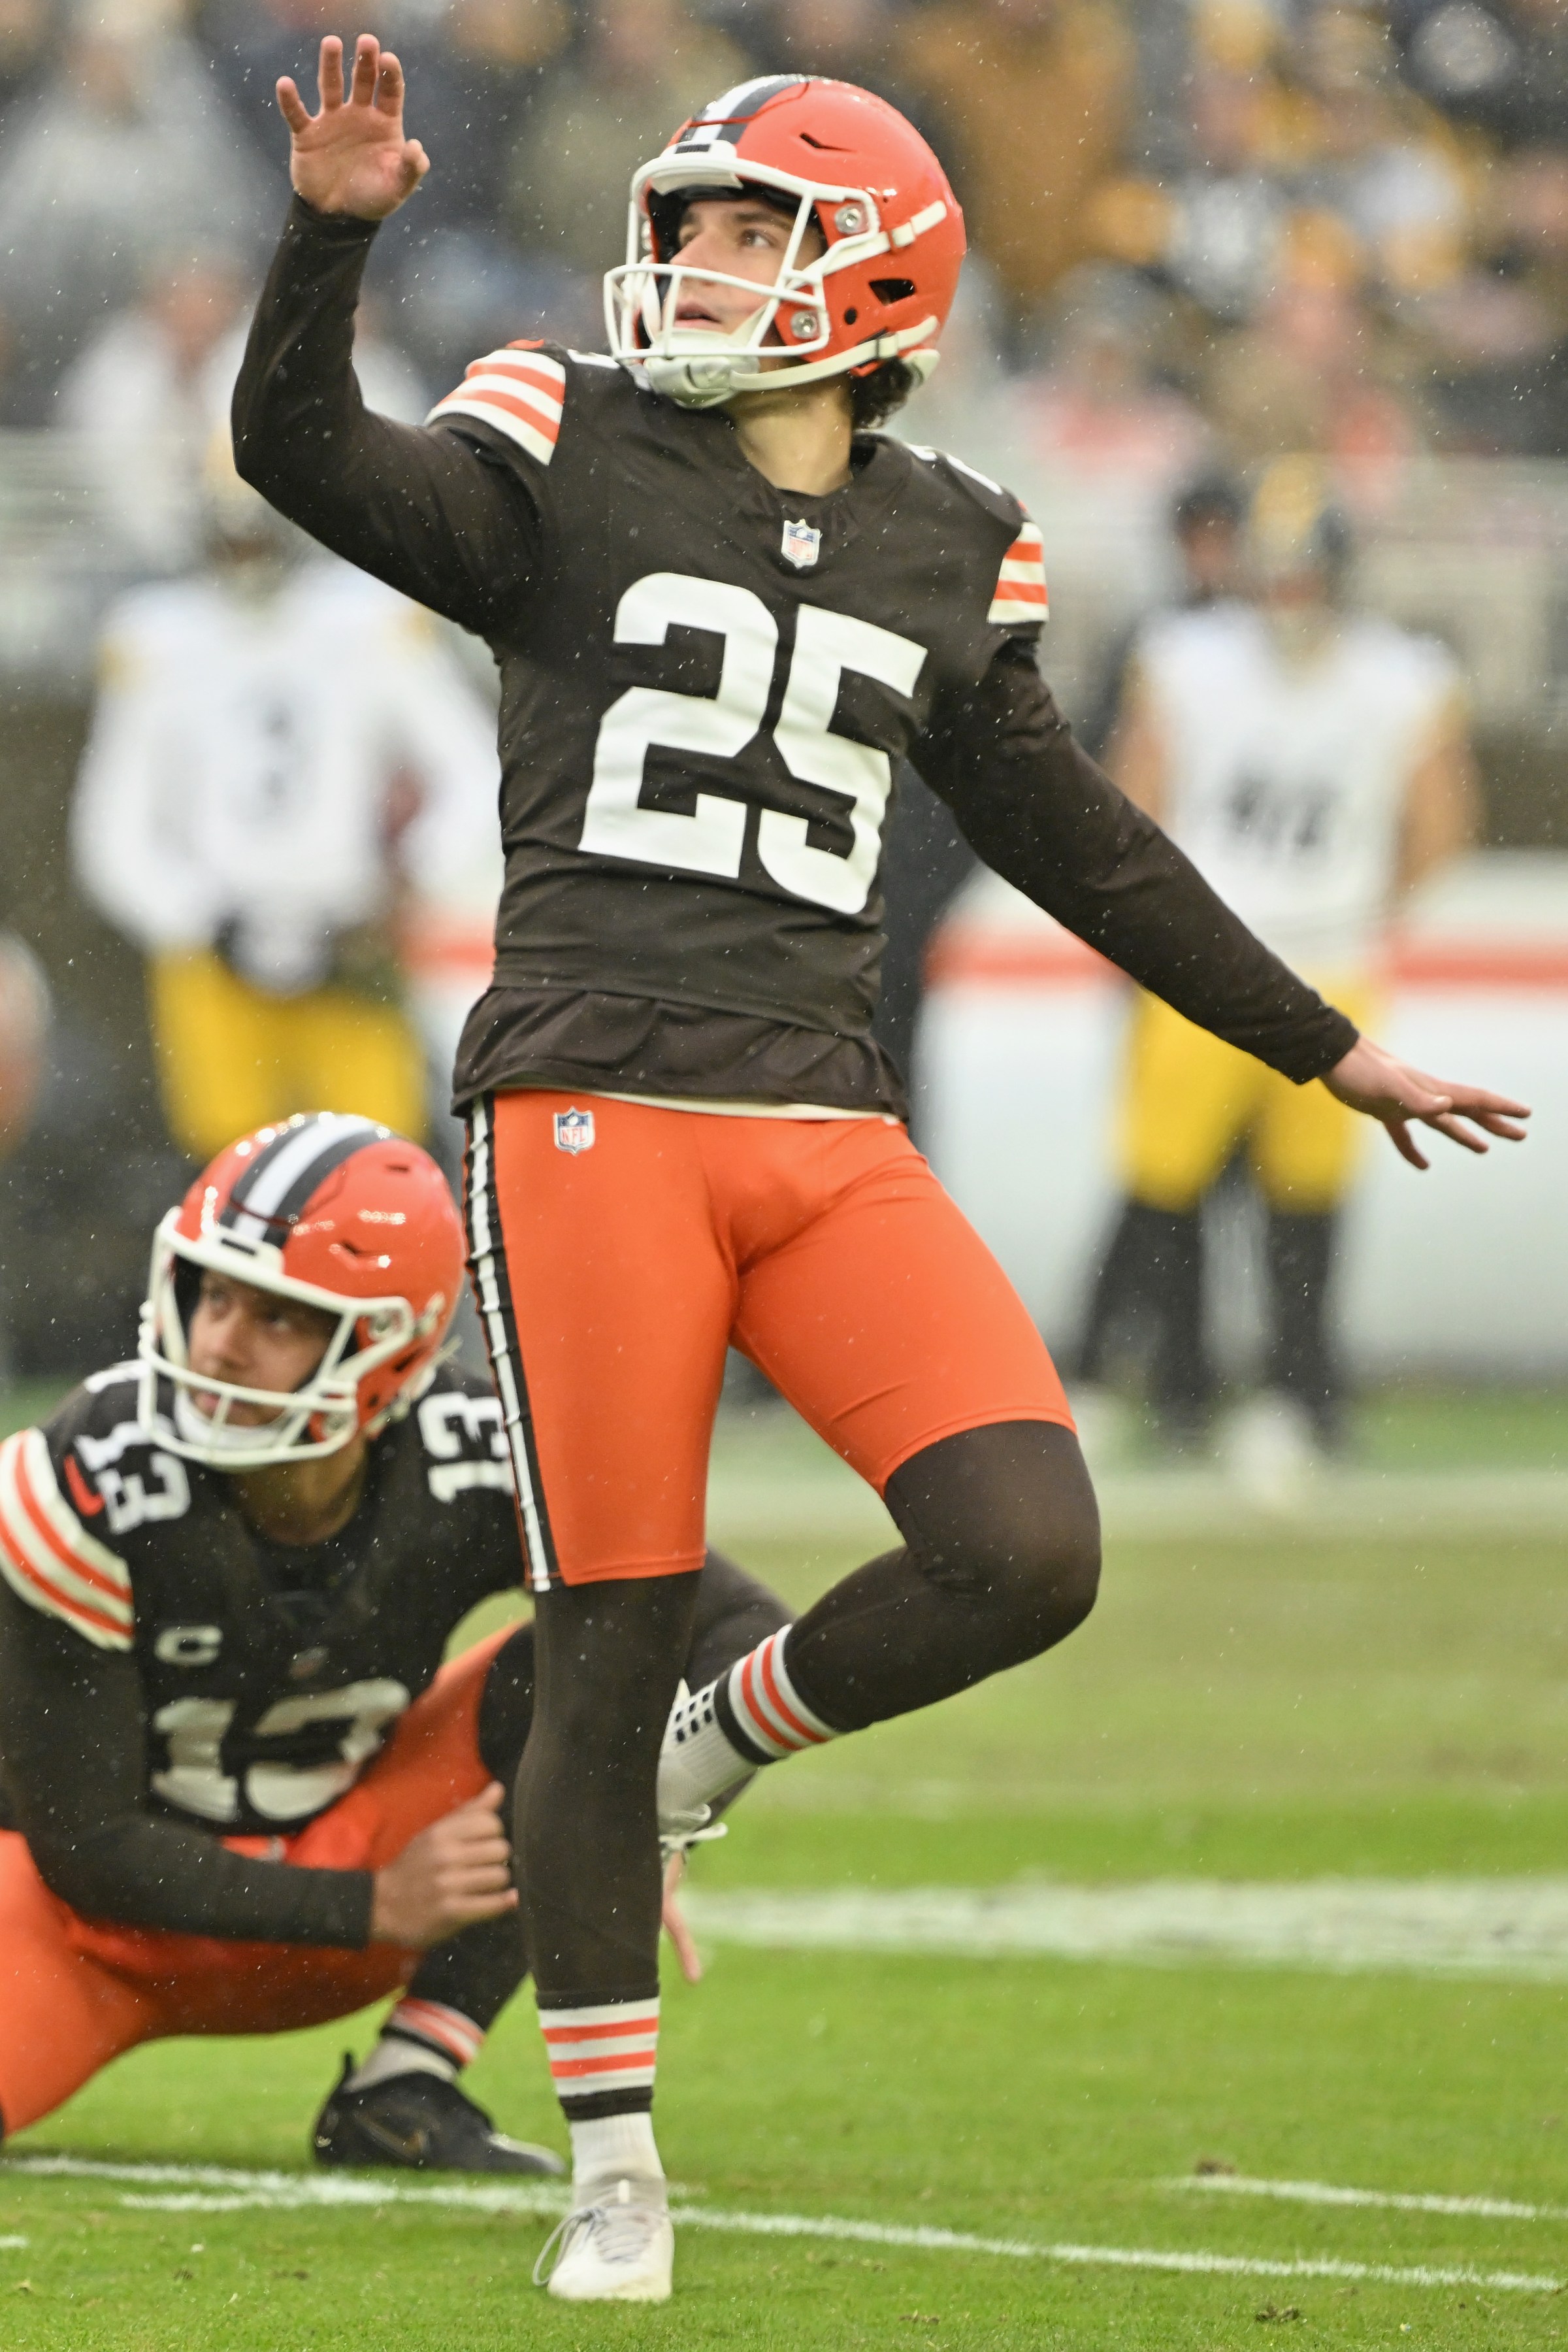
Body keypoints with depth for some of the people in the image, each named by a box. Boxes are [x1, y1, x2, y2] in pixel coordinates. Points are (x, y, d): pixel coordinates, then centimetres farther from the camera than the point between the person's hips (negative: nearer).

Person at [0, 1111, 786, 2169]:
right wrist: (379, 1908, -26)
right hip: (116, 1915, -3)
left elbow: (744, 1631, -13)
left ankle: (403, 2092, -16)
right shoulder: (89, 1494, -27)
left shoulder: (477, 1472, -19)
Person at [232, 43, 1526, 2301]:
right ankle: (616, 2173, 8)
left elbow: (1075, 839, 24)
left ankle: (724, 1742, 16)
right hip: (592, 1104, -3)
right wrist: (332, 236, -27)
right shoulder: (571, 464, 5)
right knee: (608, 1641, -5)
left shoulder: (947, 554, 14)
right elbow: (308, 458, -10)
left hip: (825, 1130, 3)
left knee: (1030, 1554, -14)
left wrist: (1327, 1049, 29)